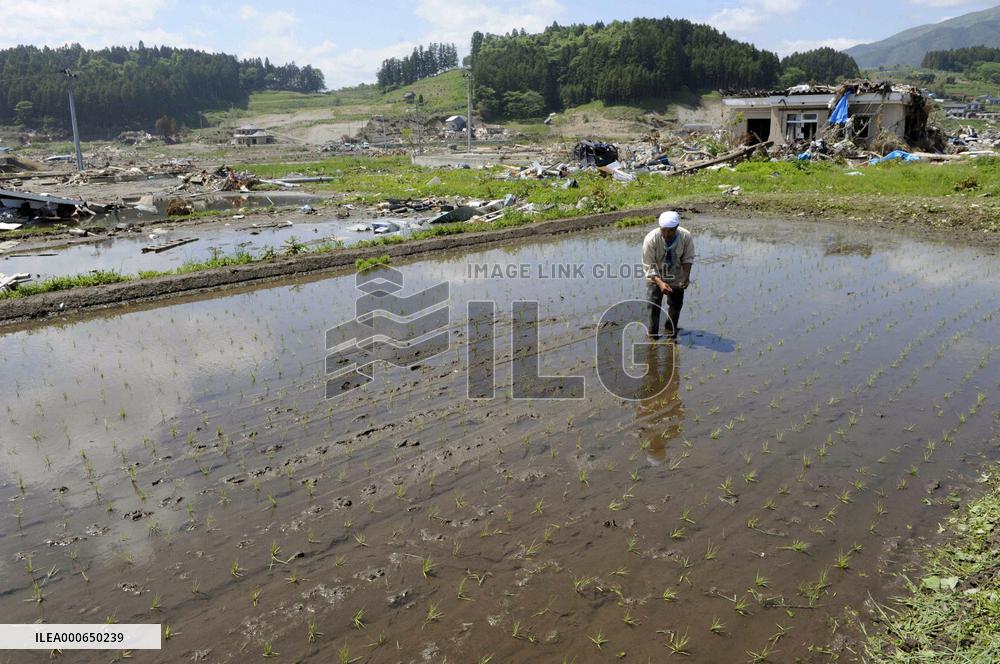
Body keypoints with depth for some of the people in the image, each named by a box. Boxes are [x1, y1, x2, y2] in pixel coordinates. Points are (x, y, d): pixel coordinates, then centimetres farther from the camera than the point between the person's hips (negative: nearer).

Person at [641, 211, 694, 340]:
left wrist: (686, 276, -24)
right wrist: (660, 283, -37)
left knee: (676, 305, 12)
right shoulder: (651, 239, -31)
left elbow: (688, 258, -8)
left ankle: (671, 330, 38)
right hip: (655, 277, -2)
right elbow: (648, 267, -24)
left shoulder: (686, 236, -25)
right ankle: (653, 334, 12)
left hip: (676, 277, 2)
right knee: (653, 306, -8)